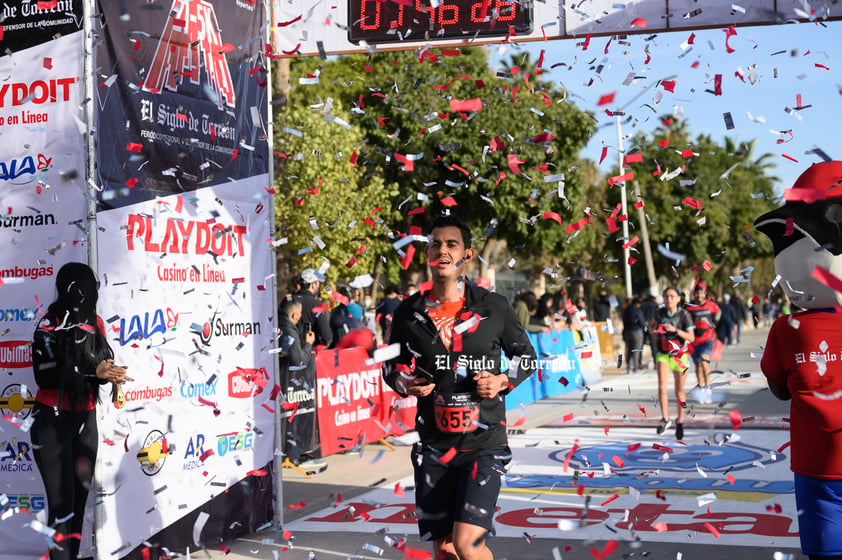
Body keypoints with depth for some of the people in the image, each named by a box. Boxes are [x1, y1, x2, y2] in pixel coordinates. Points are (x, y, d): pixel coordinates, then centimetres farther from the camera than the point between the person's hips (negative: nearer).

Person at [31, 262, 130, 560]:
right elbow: (45, 376, -20)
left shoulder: (95, 323, 3)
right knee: (62, 499, -7)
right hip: (53, 420, -6)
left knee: (81, 495, 9)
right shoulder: (50, 326, -14)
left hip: (85, 418, 6)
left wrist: (110, 373, -13)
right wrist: (93, 373, -25)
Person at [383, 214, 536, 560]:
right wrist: (404, 385, -6)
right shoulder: (409, 312, 2)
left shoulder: (494, 308, -3)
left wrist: (503, 381, -9)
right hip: (433, 445, 3)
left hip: (484, 443, -3)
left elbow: (526, 356, 10)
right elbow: (391, 364, 15)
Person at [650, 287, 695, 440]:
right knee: (662, 386, -19)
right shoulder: (660, 312, 0)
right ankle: (665, 419, -14)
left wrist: (675, 330, -27)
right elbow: (652, 325, 20)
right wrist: (653, 331, -3)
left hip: (679, 355, -1)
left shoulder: (684, 315, -9)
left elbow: (691, 337, -14)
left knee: (679, 392, 8)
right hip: (663, 354, 1)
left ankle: (680, 421, 25)